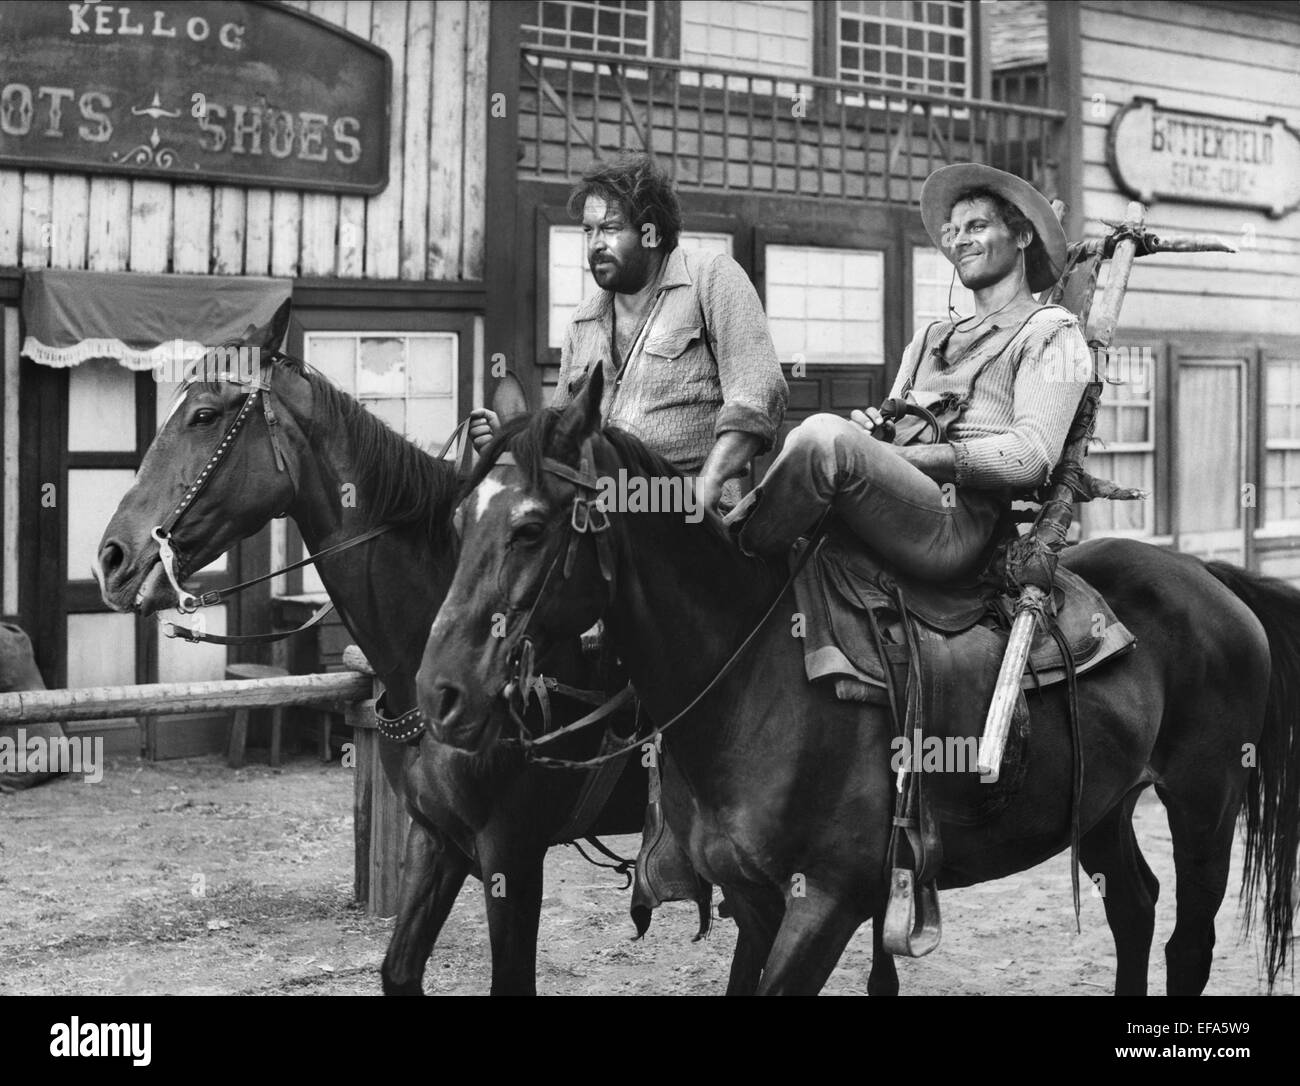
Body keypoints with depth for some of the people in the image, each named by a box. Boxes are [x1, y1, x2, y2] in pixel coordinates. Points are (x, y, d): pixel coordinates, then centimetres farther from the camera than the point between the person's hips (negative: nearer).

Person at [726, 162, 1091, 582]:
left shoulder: (1051, 331, 8)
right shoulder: (929, 339, 31)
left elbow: (1031, 456, -7)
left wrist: (905, 454, -12)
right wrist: (871, 429, 0)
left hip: (961, 523, -7)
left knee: (825, 435, -29)